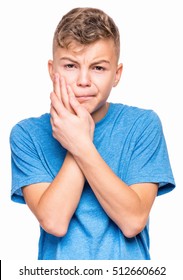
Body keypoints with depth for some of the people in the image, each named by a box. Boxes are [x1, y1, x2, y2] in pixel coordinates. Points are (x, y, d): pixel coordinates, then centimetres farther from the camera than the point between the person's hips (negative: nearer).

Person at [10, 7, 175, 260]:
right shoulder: (27, 134, -2)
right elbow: (54, 221, -12)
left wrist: (81, 145, -17)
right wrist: (79, 139, -14)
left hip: (128, 259, 0)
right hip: (59, 263, 0)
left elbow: (133, 221, -11)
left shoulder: (143, 124, -3)